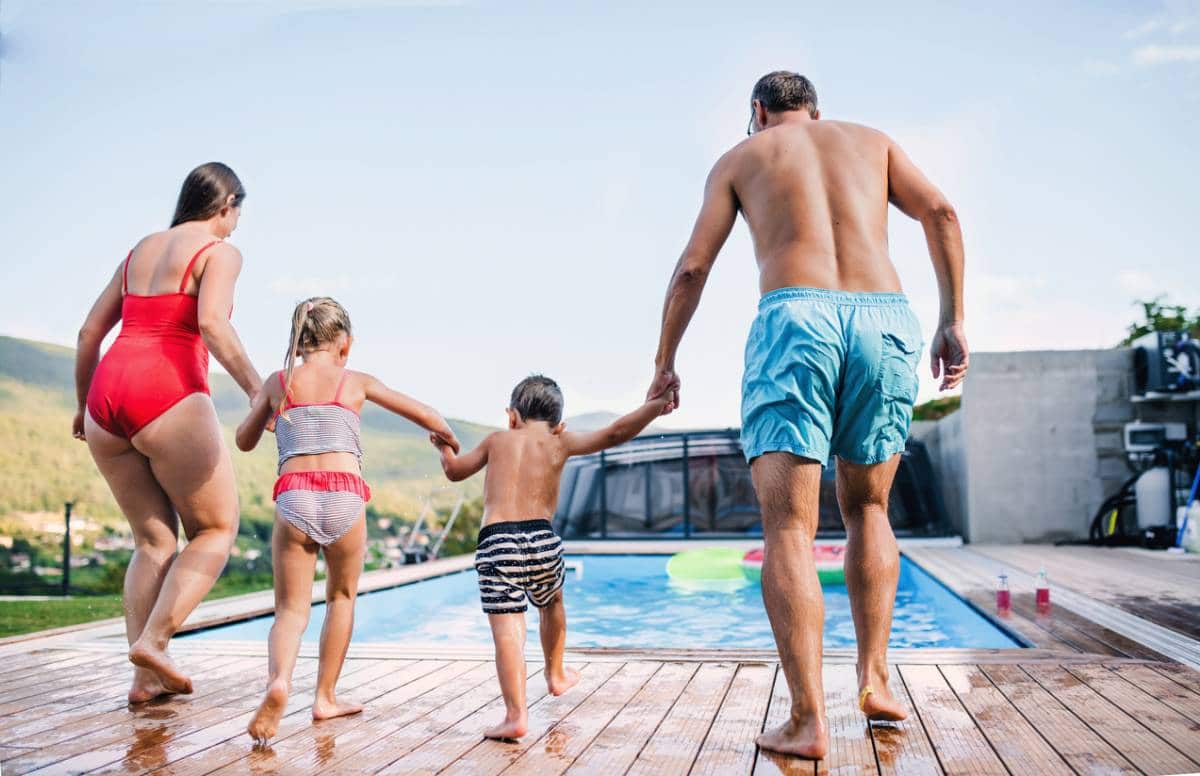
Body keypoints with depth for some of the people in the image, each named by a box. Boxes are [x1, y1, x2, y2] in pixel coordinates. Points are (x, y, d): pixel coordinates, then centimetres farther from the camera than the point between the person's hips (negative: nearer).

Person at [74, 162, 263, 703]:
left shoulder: (142, 249, 24)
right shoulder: (219, 252, 3)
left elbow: (90, 332, 23)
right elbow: (212, 323, -17)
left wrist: (84, 404, 31)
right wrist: (257, 389, -18)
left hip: (108, 396, 7)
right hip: (168, 398, -7)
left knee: (154, 540, 13)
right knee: (216, 529, 7)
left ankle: (145, 677, 8)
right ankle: (153, 641, -8)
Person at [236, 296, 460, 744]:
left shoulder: (278, 382, 13)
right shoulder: (357, 382, 10)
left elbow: (244, 441, 25)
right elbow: (430, 419, 14)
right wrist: (449, 443, 34)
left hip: (294, 497, 1)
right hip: (345, 497, -1)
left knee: (291, 609, 7)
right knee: (341, 597, 22)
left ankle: (278, 680, -23)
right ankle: (325, 698, 23)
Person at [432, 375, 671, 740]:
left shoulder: (497, 439, 15)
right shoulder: (561, 441, 11)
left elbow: (454, 471, 26)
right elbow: (614, 433, 2)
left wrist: (444, 447, 47)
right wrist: (656, 405, 11)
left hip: (495, 543, -1)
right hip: (541, 539, 1)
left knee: (507, 630, -6)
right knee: (552, 604, 29)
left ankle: (516, 715, -18)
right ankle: (556, 675, 47)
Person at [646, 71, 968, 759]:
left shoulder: (741, 157, 20)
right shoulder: (872, 140, 25)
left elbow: (693, 269, 13)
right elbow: (940, 212, 9)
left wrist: (665, 361, 22)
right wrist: (954, 321, 10)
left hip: (795, 318, -2)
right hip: (885, 318, 3)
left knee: (790, 529, -3)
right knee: (867, 508, 20)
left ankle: (809, 721, -9)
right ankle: (874, 677, 15)